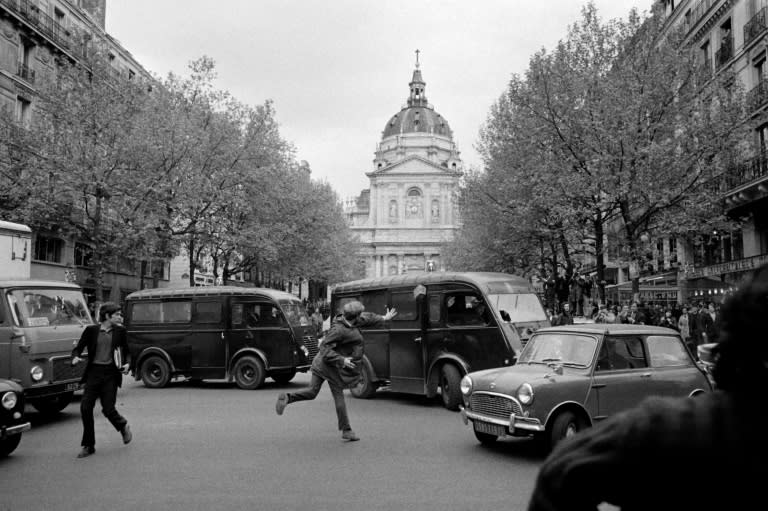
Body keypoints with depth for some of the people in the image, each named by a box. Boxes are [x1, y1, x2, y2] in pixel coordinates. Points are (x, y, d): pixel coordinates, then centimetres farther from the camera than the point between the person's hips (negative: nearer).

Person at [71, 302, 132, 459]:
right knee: (85, 408, -4)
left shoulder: (119, 331, 6)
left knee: (108, 409, -5)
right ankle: (88, 445, 11)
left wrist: (127, 363, -4)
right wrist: (75, 358, -15)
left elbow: (126, 351, 14)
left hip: (110, 373, -1)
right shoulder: (91, 330, 2)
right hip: (93, 372, 1)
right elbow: (78, 348, 6)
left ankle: (123, 426, 29)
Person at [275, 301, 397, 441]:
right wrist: (341, 360, -26)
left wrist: (384, 318, 23)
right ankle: (346, 430, 13)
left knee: (311, 392, 11)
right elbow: (325, 349, -24)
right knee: (339, 397, 3)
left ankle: (287, 398, -6)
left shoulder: (345, 320, 2)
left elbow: (366, 318, 17)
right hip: (332, 366, -9)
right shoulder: (339, 330, -25)